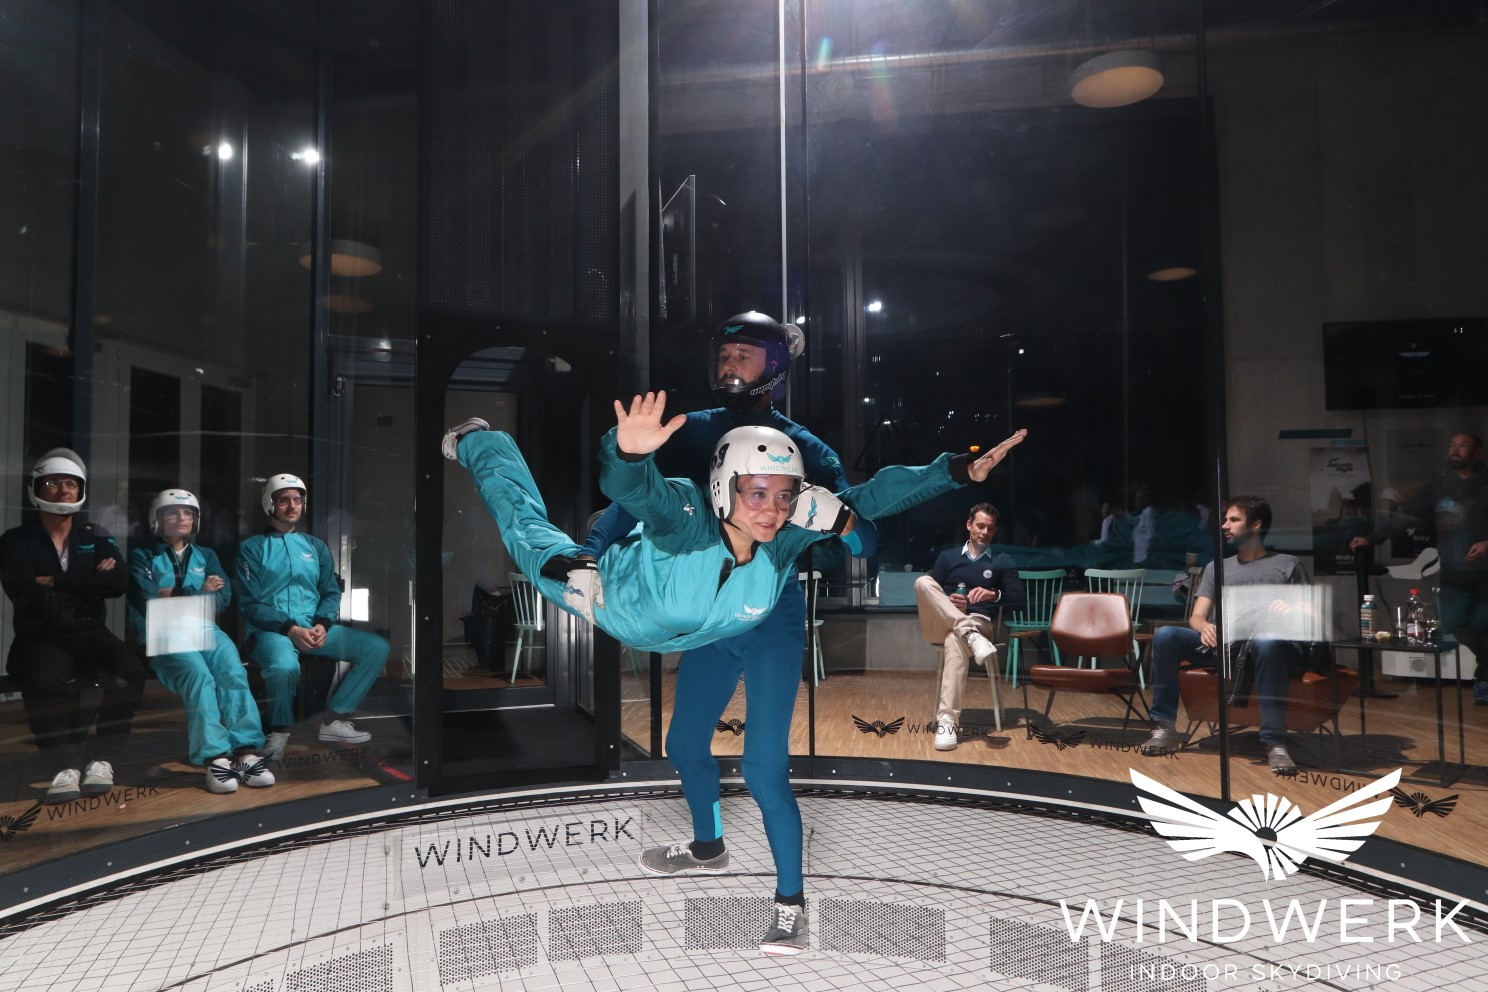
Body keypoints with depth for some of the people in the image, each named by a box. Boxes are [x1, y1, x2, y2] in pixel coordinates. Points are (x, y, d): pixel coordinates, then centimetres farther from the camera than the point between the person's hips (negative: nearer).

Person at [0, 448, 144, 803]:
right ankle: (70, 762, -20)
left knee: (130, 672, -29)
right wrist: (89, 582, -8)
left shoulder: (97, 538, 13)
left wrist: (57, 581, -11)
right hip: (39, 638, -2)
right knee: (44, 680, -37)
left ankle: (101, 757, -13)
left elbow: (118, 583, -6)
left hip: (90, 634, 2)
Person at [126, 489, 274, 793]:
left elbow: (222, 598, 10)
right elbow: (148, 602, 0)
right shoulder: (142, 556, 18)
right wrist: (199, 592, 1)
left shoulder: (206, 555, 27)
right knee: (199, 676, -35)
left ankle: (246, 751, -39)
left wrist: (175, 593, -1)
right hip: (164, 634, -3)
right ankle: (214, 757, -39)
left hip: (205, 629, 3)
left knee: (234, 673, -31)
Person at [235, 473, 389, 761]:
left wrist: (322, 624, -8)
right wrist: (290, 628, -17)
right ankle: (280, 730, -9)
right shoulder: (252, 548, 4)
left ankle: (334, 720, -6)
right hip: (273, 630, -5)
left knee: (378, 647, -12)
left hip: (316, 628, 5)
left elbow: (331, 592, 14)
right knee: (284, 667, -40)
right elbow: (250, 605, -3)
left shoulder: (316, 546, 18)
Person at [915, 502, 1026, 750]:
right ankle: (971, 636, -43)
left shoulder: (1003, 561, 15)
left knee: (955, 639, -41)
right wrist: (947, 602, -9)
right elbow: (926, 592, 12)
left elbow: (1021, 600, 3)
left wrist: (994, 595, -16)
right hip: (939, 624, 2)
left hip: (979, 623, -2)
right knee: (923, 581, -28)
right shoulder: (948, 556, 19)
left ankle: (947, 721, -48)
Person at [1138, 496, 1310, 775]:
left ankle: (1275, 743, -37)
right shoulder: (1216, 567, 26)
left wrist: (1292, 614, -16)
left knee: (1267, 641, -41)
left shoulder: (1288, 565, 17)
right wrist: (1205, 626, -10)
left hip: (1274, 644, -3)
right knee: (1164, 635, -22)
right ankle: (1165, 728, -19)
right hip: (1224, 645, 4)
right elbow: (1196, 616, 15)